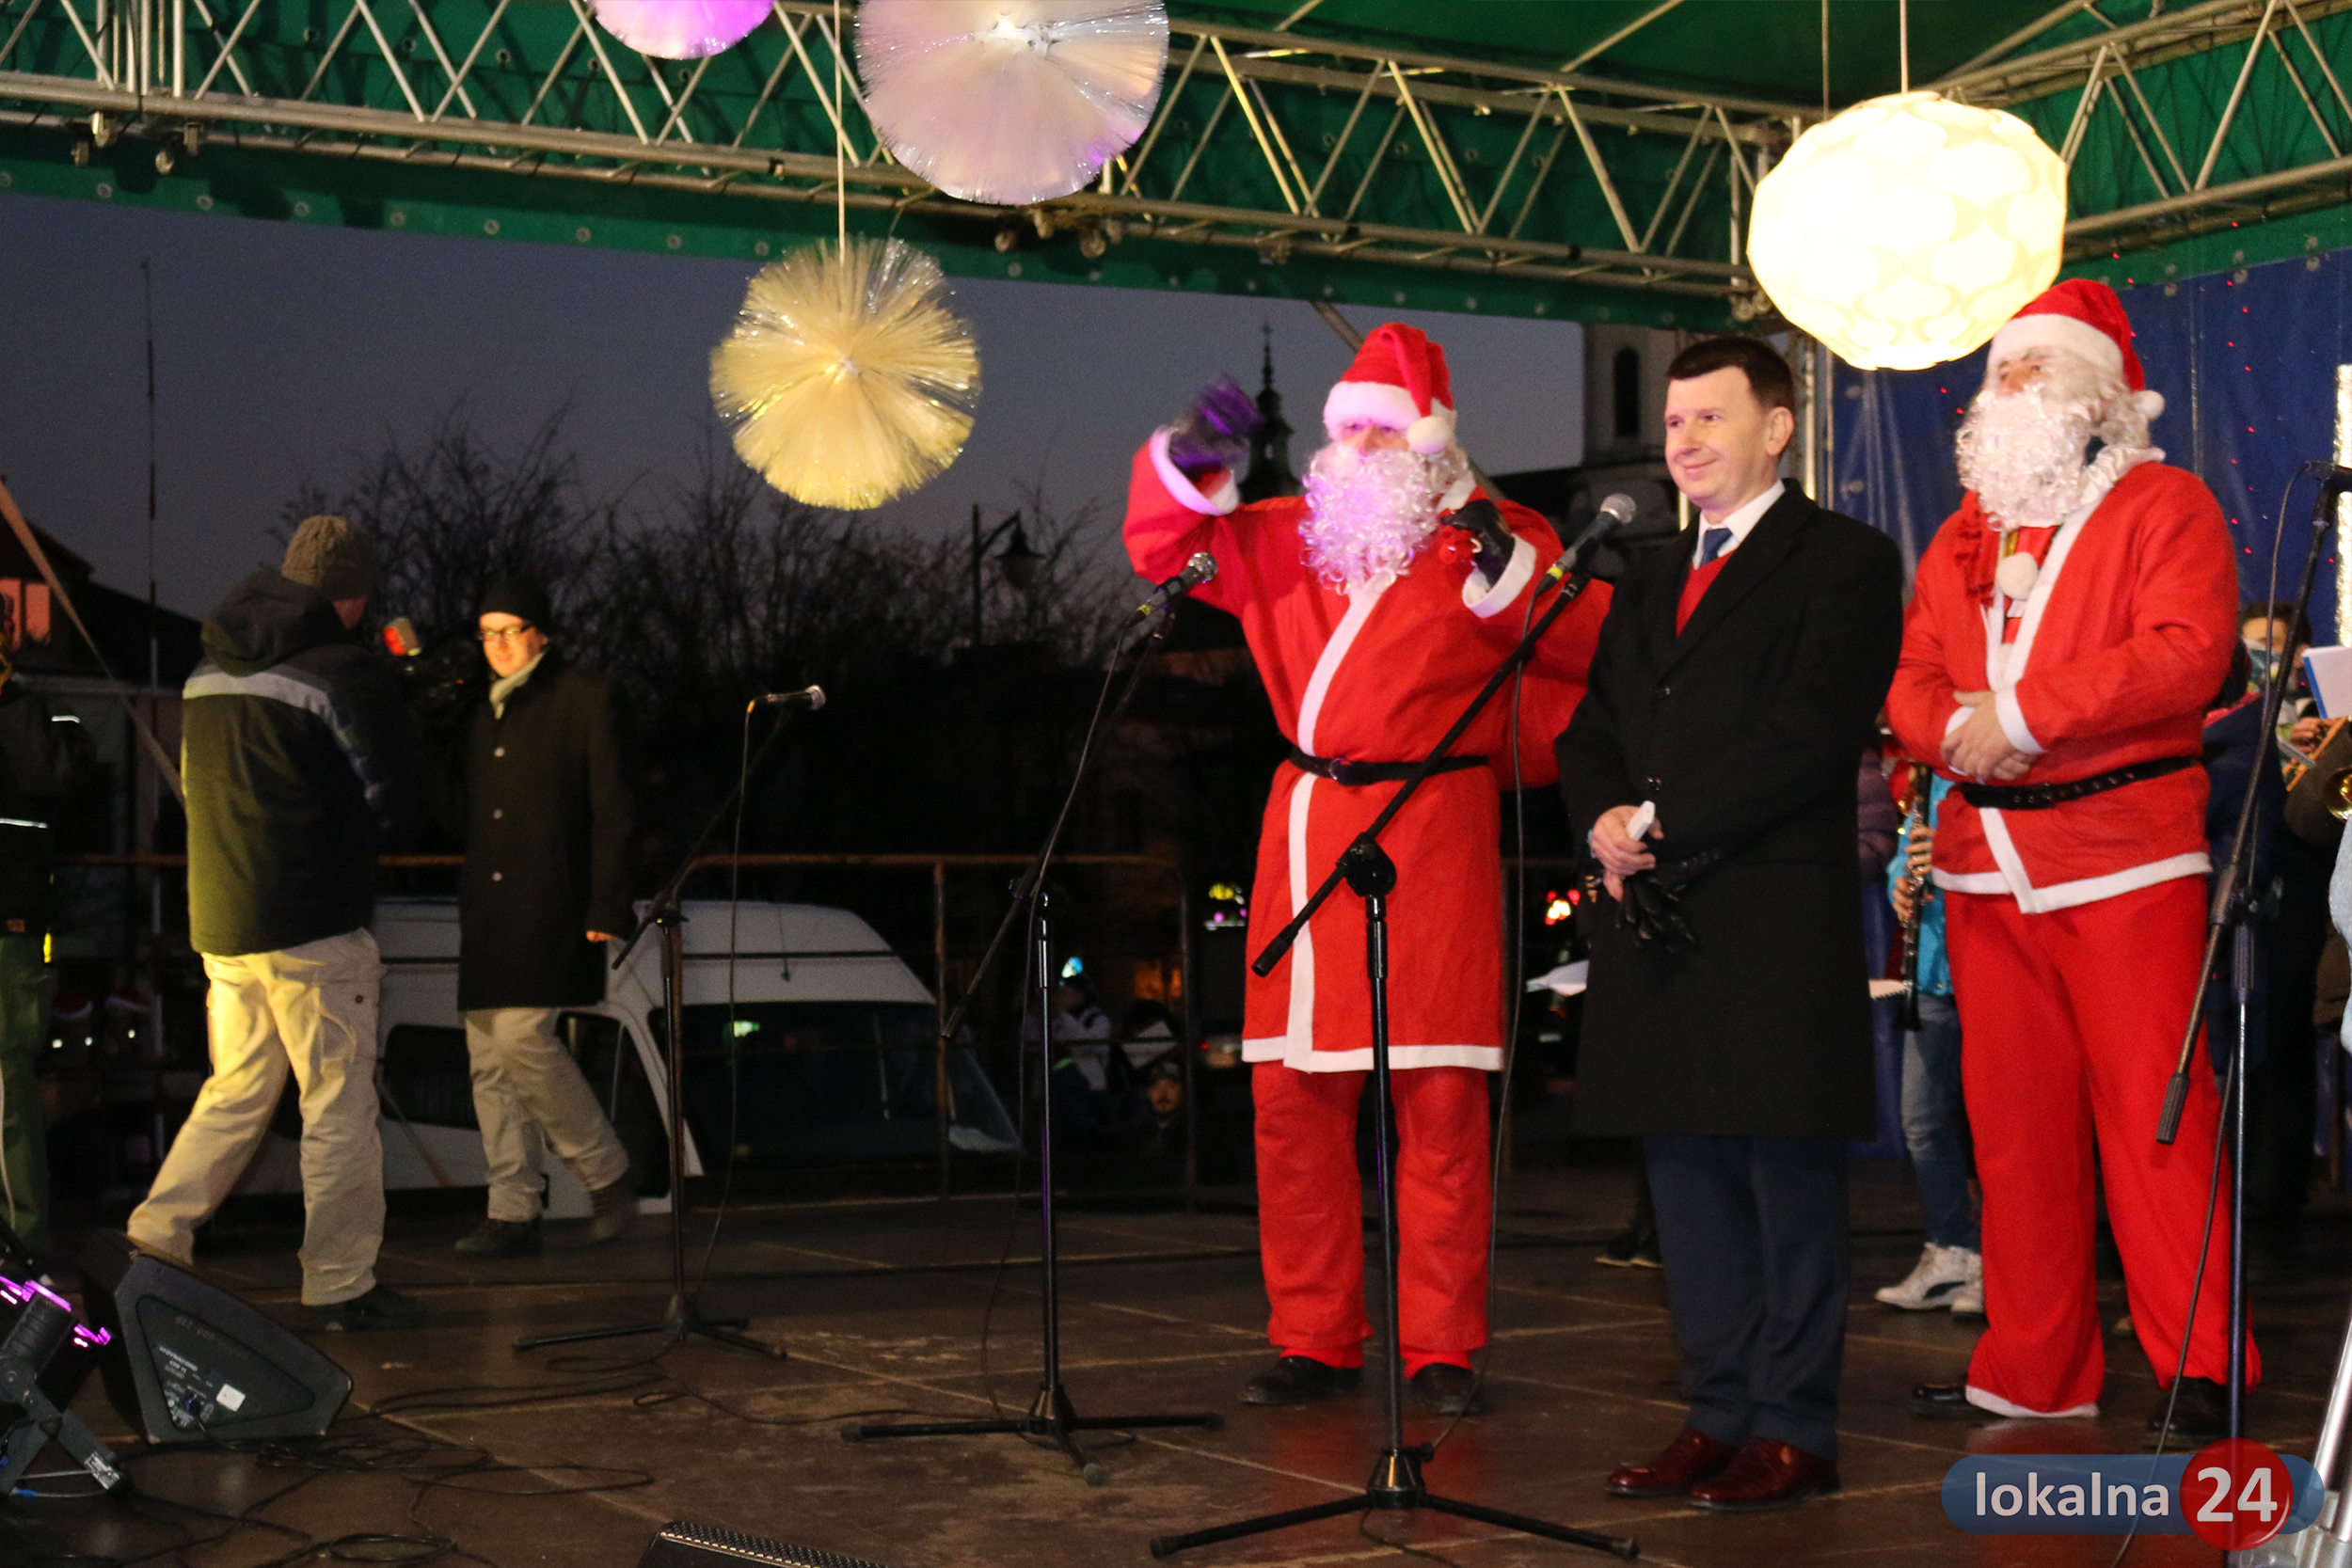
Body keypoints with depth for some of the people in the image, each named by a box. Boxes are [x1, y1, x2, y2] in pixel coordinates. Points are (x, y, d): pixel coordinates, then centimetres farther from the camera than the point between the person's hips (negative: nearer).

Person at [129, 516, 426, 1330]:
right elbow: (395, 804, -8)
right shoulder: (343, 670, -10)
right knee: (339, 1107, 1)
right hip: (312, 926, -7)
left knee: (235, 1094, 17)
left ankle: (152, 1242, 11)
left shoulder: (207, 672, 13)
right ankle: (338, 1285, 3)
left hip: (219, 923, 7)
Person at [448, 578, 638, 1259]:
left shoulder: (585, 699, -1)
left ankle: (608, 1173, 0)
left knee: (522, 1037, -17)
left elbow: (612, 811, -6)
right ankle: (513, 1214, 7)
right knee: (490, 1059, 3)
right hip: (488, 909, 7)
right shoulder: (485, 714, 20)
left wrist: (607, 907, -12)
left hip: (549, 908, -7)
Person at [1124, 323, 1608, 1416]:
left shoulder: (1485, 536, 5)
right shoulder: (1296, 536, 19)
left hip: (1433, 832, -5)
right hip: (1304, 831, 5)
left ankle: (1441, 1350, 4)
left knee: (1438, 1099, -4)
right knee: (1292, 1097, 4)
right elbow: (1165, 546, 20)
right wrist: (1189, 461, 3)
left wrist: (1509, 573, -18)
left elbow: (1589, 644, -6)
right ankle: (1314, 1341, 13)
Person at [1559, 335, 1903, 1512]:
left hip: (1776, 926, -7)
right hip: (1658, 920, 7)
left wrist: (1663, 822, -13)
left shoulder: (1843, 561, -1)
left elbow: (1809, 733, -13)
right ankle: (1718, 1414, 16)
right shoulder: (1647, 587, 23)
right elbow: (1591, 734, 19)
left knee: (1788, 1180, -3)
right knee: (1687, 1174, 9)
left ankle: (1794, 1431, 3)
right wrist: (1605, 820, -3)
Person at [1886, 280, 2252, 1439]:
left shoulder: (2162, 505, 1)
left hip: (2125, 860, -6)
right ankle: (2031, 1371, 15)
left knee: (2152, 1113, -9)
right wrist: (1956, 729, -9)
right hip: (1988, 863, 6)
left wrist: (2022, 713, -18)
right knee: (2014, 1120, 8)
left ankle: (2199, 1366, -2)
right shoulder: (1964, 535, 20)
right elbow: (1913, 676, 15)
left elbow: (2187, 651, -13)